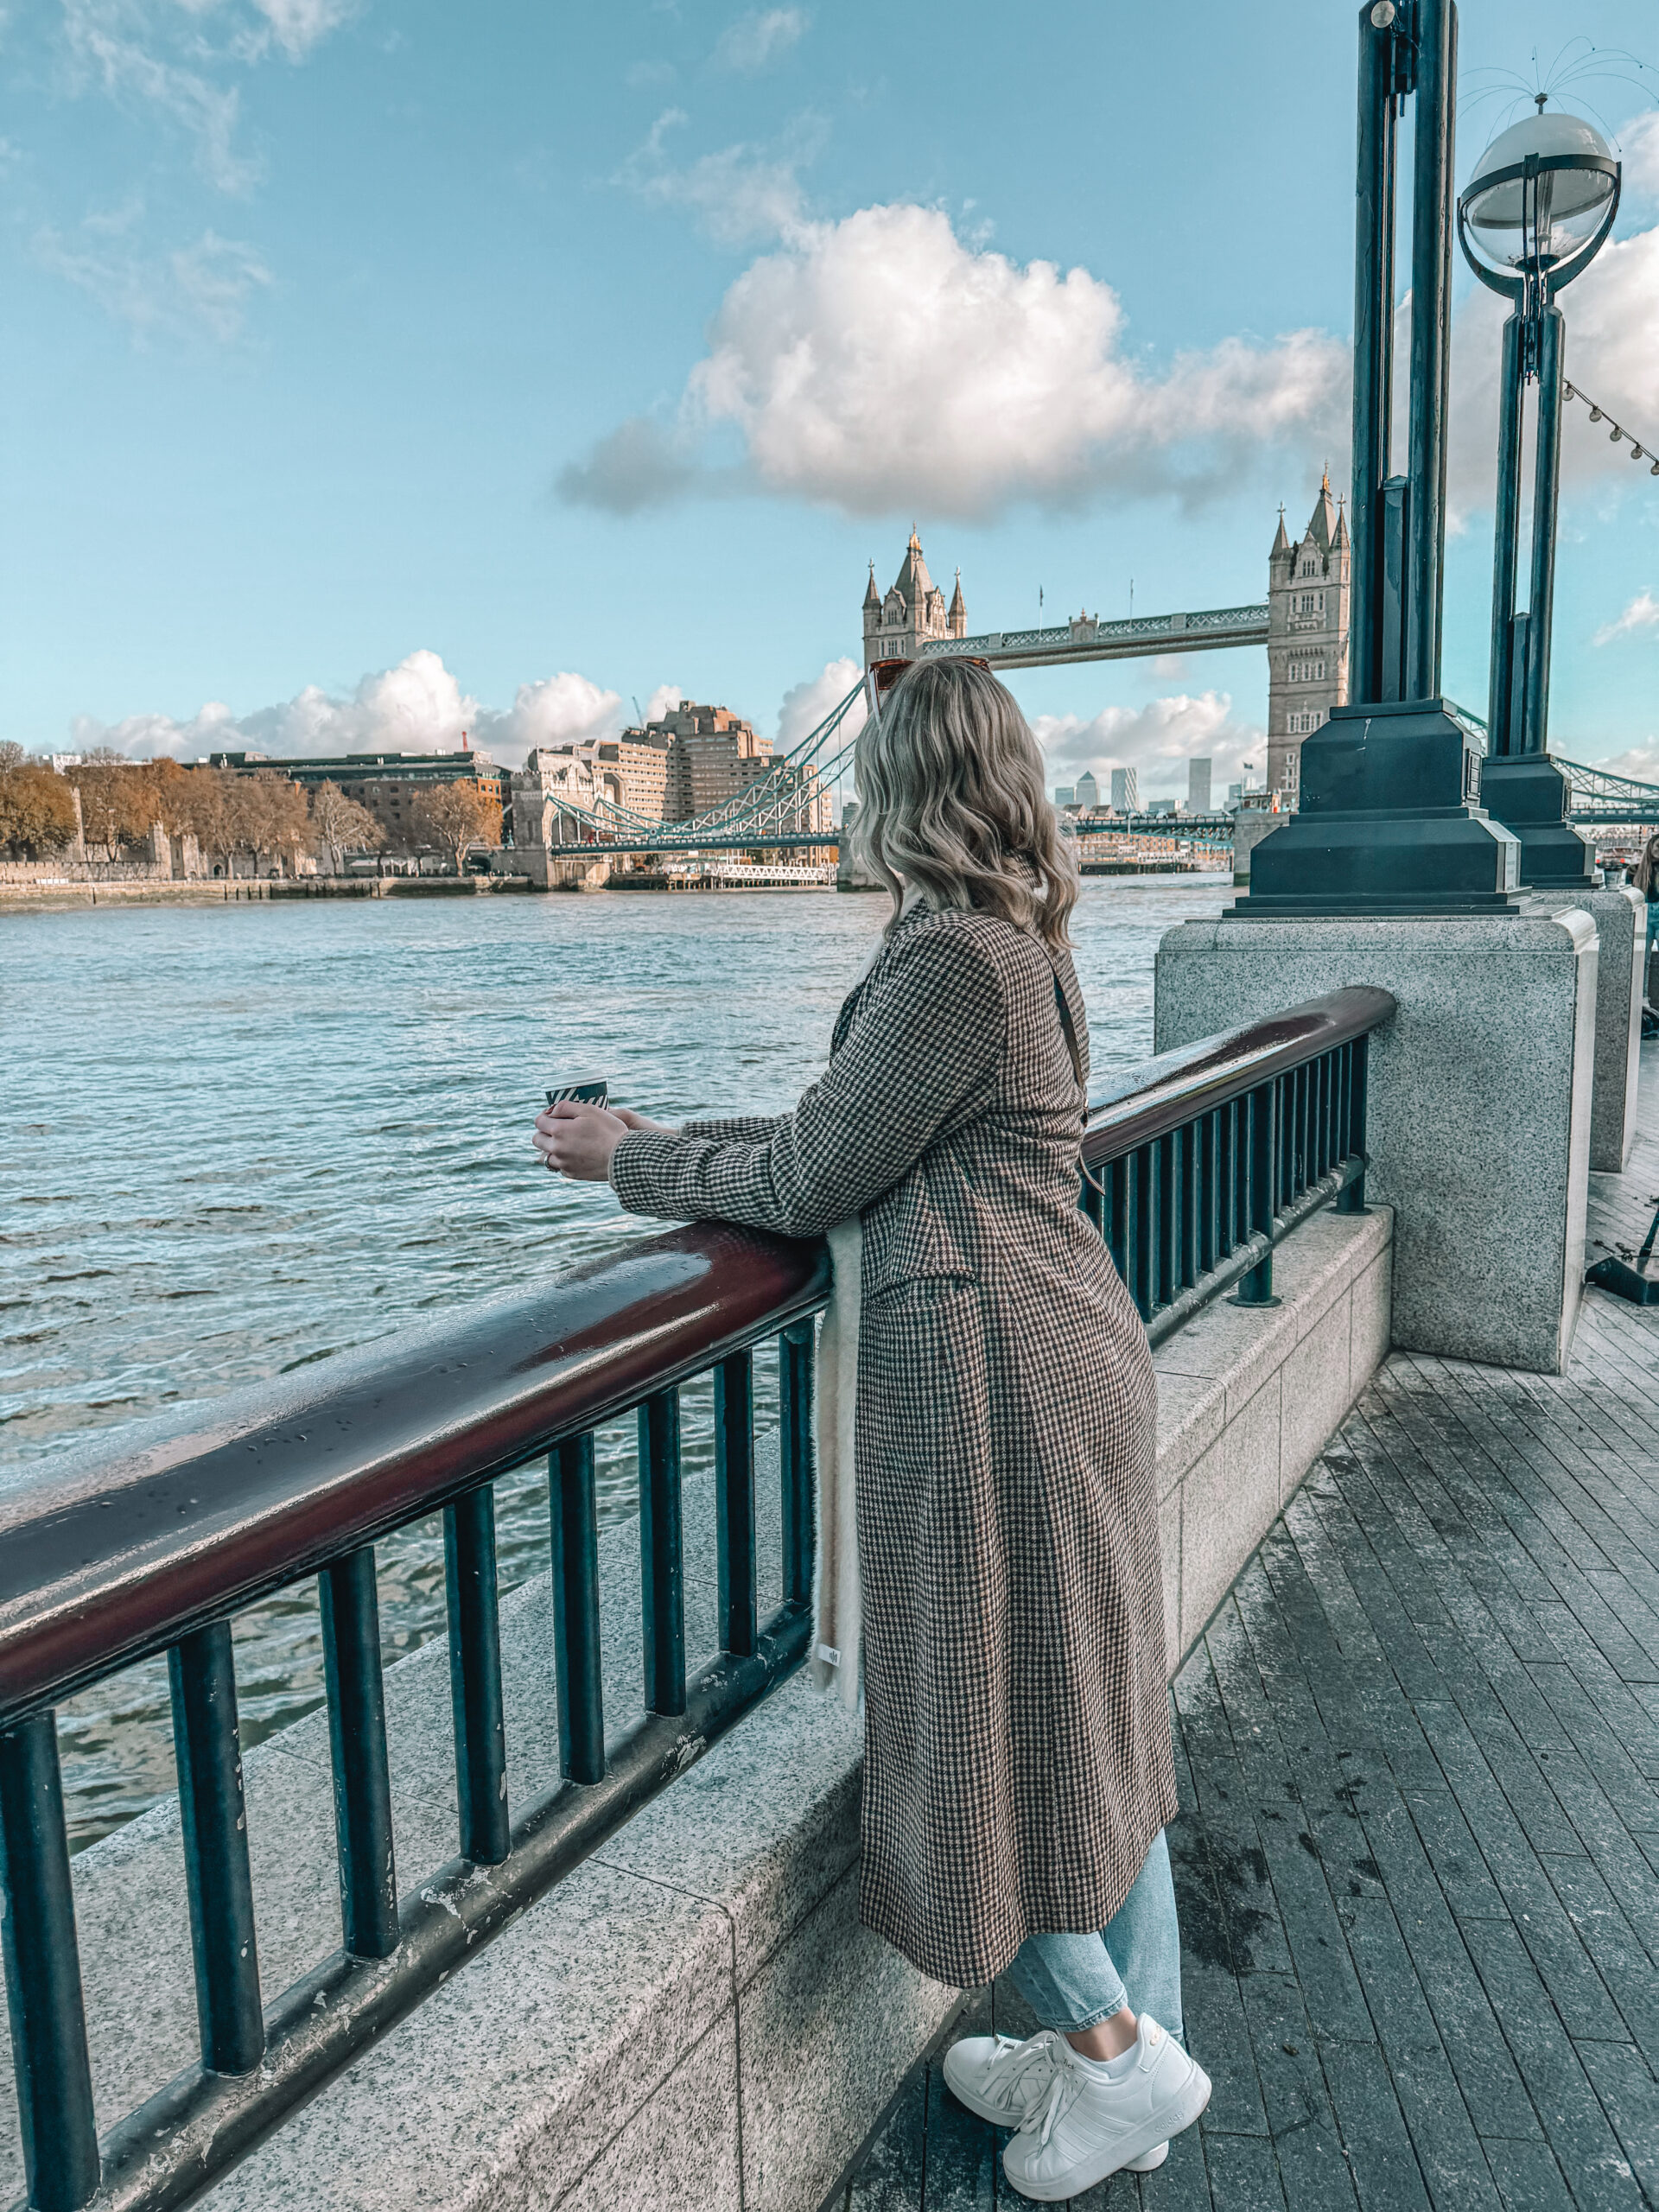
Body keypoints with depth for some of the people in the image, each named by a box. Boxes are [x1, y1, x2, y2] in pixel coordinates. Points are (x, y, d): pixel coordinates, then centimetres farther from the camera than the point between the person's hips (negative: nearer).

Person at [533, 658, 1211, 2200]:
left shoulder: (952, 958, -18)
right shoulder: (1016, 943, 13)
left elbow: (813, 1180, -13)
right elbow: (834, 1133, 15)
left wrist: (631, 1166, 1)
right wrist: (654, 1135, 16)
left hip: (990, 1376, -10)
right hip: (1076, 1355, 10)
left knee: (983, 1730, 8)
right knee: (1089, 1721, 18)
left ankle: (1119, 2054, 25)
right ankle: (1120, 2051, 35)